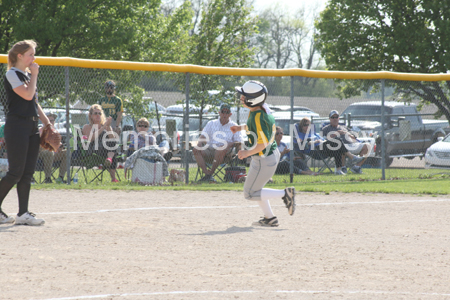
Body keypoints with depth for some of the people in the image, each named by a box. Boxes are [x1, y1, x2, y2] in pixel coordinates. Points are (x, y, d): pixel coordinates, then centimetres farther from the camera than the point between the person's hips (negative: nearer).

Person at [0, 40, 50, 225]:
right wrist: (34, 75, -8)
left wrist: (46, 122, 14)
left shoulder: (28, 75, 19)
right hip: (16, 126, -9)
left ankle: (23, 214, 4)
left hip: (32, 127, 9)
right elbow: (27, 95, -19)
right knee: (16, 173, -10)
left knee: (28, 173, 4)